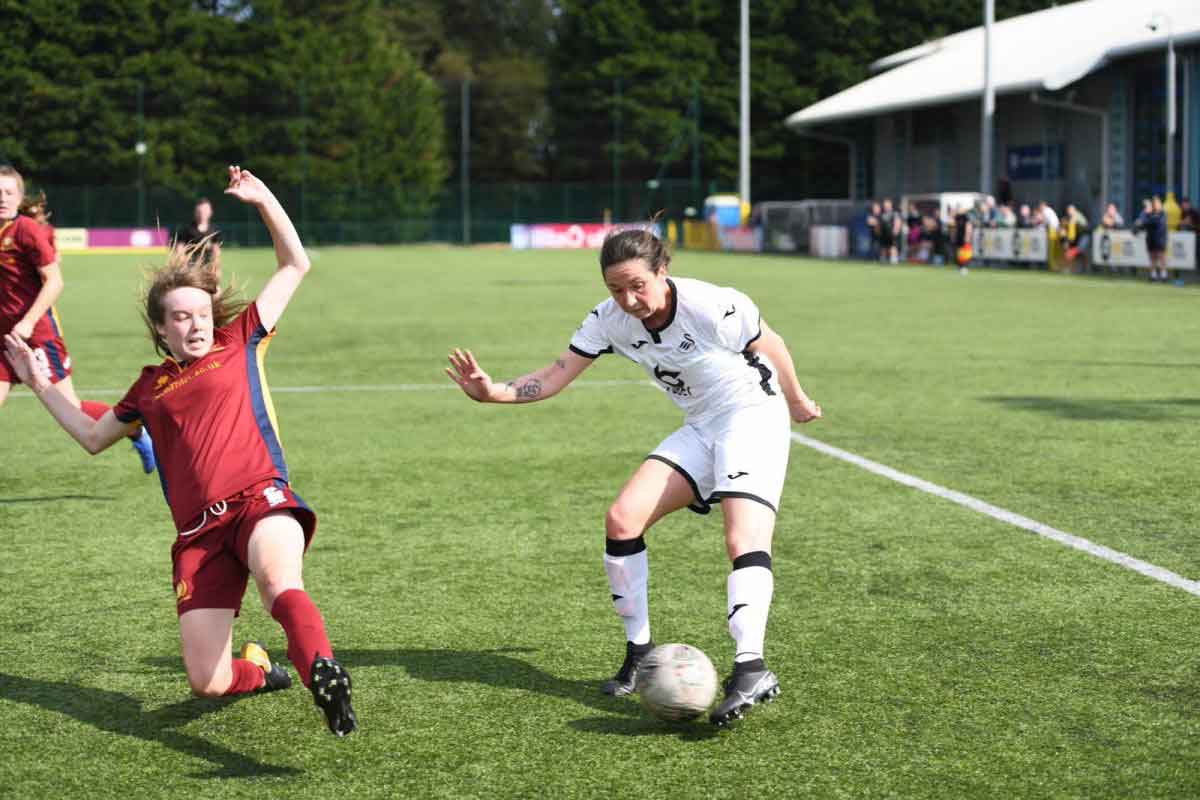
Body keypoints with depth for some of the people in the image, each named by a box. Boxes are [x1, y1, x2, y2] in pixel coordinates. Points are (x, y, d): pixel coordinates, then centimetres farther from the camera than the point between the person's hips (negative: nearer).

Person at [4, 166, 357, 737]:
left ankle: (324, 676, -59)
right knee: (206, 684, -5)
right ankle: (255, 669, 27)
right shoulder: (151, 386, 22)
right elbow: (93, 437, 37)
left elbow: (295, 265, 17)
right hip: (199, 531, 3)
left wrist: (263, 200, 9)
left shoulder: (240, 342, 15)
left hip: (259, 502, -3)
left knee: (279, 585, -41)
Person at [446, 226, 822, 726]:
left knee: (745, 543, -26)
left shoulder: (711, 307, -25)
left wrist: (796, 401, 9)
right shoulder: (610, 320, -9)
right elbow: (557, 375, -9)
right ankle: (639, 652, 5)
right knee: (622, 519, -8)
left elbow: (770, 345, -8)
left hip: (755, 416, -6)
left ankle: (751, 671, -36)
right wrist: (495, 392, -27)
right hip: (700, 428, 6)